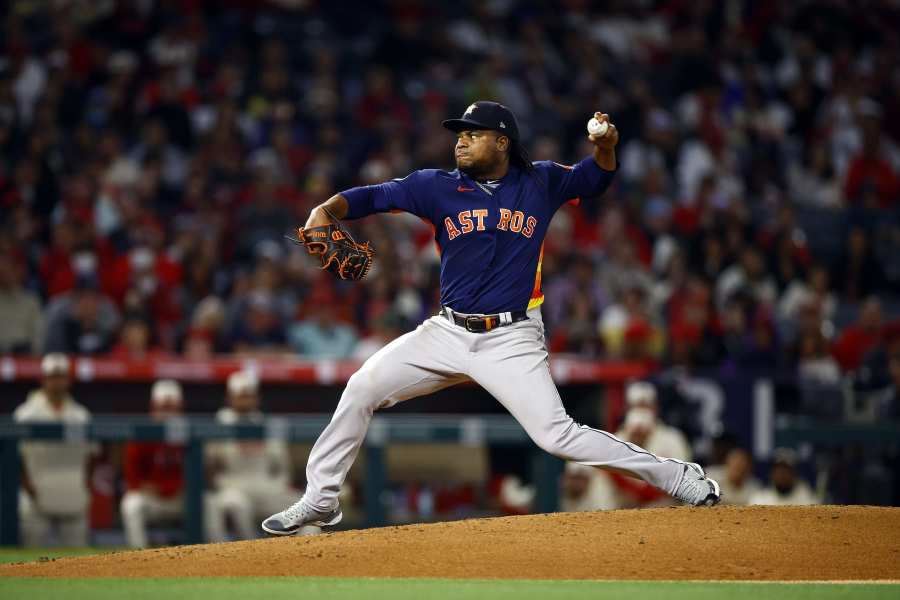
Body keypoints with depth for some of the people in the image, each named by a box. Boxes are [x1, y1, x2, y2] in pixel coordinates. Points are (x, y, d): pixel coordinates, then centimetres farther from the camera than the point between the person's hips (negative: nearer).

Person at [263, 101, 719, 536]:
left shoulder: (540, 183, 2)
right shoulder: (439, 187, 1)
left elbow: (594, 180, 17)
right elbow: (373, 196, -5)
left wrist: (605, 147, -5)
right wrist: (326, 210, -24)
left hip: (512, 342, -3)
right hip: (447, 334, 3)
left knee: (557, 436, -15)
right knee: (361, 389, -5)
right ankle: (319, 500, 8)